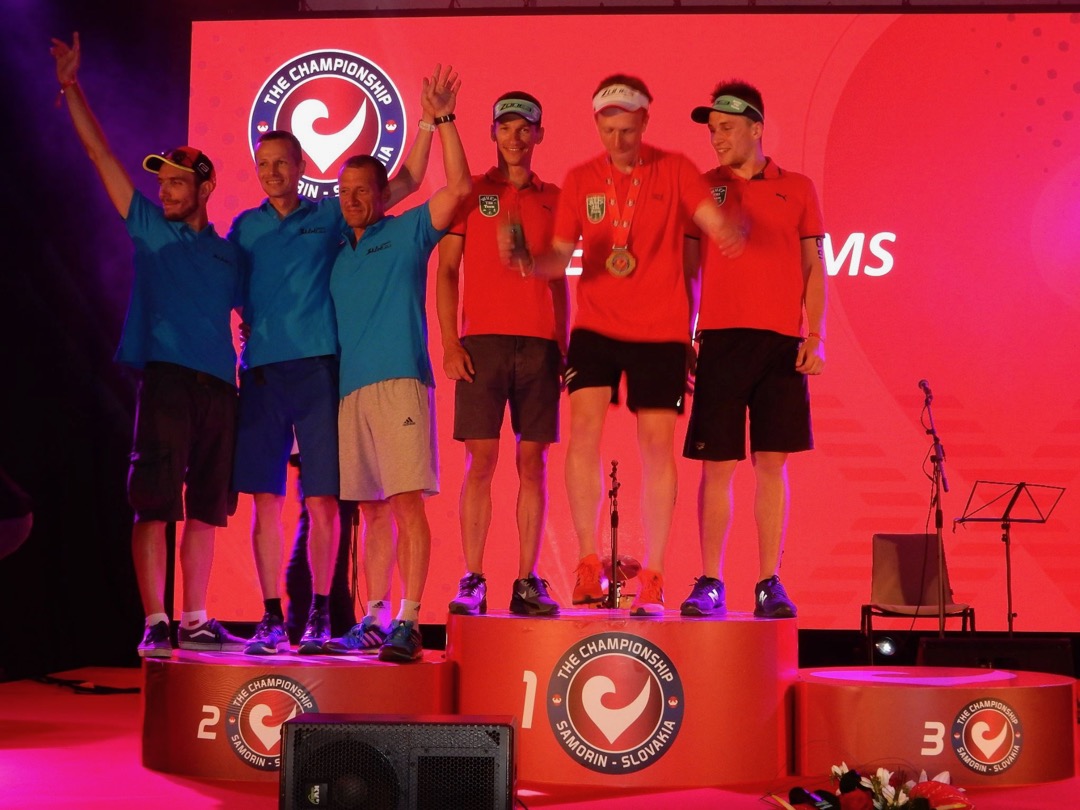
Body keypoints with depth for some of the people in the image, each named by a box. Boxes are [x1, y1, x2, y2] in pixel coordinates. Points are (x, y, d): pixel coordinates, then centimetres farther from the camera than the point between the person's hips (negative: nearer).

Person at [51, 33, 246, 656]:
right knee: (155, 502, -7)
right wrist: (71, 85, 7)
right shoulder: (149, 226, 10)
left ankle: (196, 622, 13)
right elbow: (100, 152, 9)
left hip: (221, 386, 3)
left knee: (207, 506, 6)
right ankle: (156, 623, -4)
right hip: (168, 377, -3)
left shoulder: (229, 253, 16)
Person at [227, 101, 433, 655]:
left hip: (316, 365, -2)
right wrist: (245, 325, 5)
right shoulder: (244, 227, 15)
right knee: (265, 498, 0)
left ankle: (320, 614, 7)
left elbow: (408, 180, 11)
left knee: (322, 498, -3)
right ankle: (272, 619, 8)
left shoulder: (330, 215, 10)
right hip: (260, 368, 2)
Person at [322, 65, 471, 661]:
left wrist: (442, 121, -9)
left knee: (407, 504, -12)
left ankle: (407, 623, -12)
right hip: (351, 389, 6)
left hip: (400, 382, -6)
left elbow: (457, 187, -6)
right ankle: (373, 623, 12)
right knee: (372, 511, 8)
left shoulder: (407, 233, 7)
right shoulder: (338, 257, 23)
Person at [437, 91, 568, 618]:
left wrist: (562, 345, 8)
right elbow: (446, 271, 5)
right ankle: (472, 581, -1)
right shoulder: (471, 192, 9)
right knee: (481, 460, -5)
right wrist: (449, 342, -6)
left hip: (539, 345, 2)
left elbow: (559, 279, 17)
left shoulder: (553, 198, 15)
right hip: (482, 342, -2)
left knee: (533, 462, 1)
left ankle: (527, 582, 5)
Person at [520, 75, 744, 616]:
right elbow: (560, 258, 4)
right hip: (596, 326, 1)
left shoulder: (674, 170, 1)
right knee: (584, 426, -14)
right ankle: (588, 563, -1)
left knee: (656, 444, -1)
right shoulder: (581, 180, 6)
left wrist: (730, 231, -37)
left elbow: (715, 221, -12)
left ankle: (652, 579, 7)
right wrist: (526, 259, -18)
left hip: (660, 330, -1)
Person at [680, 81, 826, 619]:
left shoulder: (797, 189, 11)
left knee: (773, 464, 2)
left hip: (782, 342, 1)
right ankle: (710, 583, 6)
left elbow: (814, 269, 10)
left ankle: (770, 584, 8)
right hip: (720, 340, 0)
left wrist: (815, 336, -1)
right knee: (717, 464, -1)